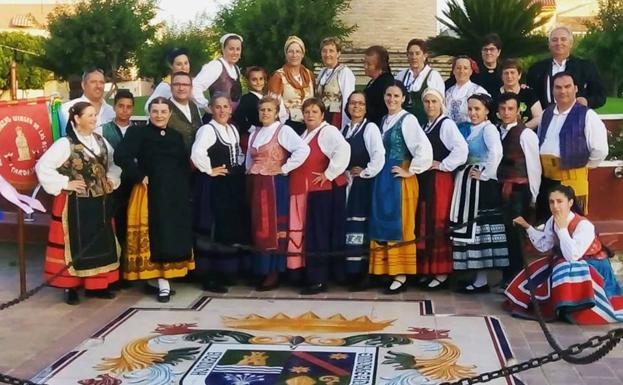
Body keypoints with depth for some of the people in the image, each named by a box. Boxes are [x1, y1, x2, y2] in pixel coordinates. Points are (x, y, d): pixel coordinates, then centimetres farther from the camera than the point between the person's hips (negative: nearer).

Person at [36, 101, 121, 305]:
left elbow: (114, 163, 20)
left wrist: (111, 180, 3)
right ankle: (71, 287, 11)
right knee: (75, 244, 1)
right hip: (74, 204, -6)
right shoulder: (65, 144, -12)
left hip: (100, 203, 6)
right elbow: (42, 166, -16)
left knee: (100, 243, 11)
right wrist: (65, 184, -16)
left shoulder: (101, 141, 7)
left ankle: (96, 284, 22)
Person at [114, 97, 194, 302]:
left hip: (176, 193, 5)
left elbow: (185, 166, 13)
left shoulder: (176, 136, 13)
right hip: (150, 192, -5)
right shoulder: (138, 133, -2)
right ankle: (162, 282, -3)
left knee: (174, 234, 7)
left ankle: (158, 278, 19)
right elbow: (121, 156, -15)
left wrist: (186, 191, 4)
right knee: (155, 235, -4)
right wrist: (139, 177, -13)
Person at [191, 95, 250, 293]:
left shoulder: (233, 130, 12)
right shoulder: (207, 129, -14)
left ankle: (225, 272, 26)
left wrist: (240, 169, 8)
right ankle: (209, 278, 5)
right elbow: (197, 153, -31)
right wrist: (209, 170, -19)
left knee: (232, 228, 13)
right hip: (214, 187, -8)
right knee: (213, 230, -3)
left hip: (233, 186, 8)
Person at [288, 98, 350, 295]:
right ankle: (314, 276, 20)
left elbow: (343, 149, -27)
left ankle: (318, 280, -1)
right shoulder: (304, 134, 19)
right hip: (305, 190, 9)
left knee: (318, 234, -6)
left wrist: (329, 174, -22)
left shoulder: (328, 131, -10)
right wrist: (291, 173, 14)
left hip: (323, 190, -9)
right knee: (309, 234, 11)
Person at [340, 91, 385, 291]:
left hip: (363, 184, -7)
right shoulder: (344, 129, 15)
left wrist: (365, 173, -11)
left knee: (360, 226, -7)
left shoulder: (370, 128, -7)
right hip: (346, 183, 7)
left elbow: (379, 155, -19)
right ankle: (351, 271, 15)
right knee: (348, 225, 8)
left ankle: (363, 273, 0)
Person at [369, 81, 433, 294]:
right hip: (383, 178, 7)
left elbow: (424, 148, -21)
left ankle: (401, 275, 5)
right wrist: (378, 170, 9)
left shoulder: (408, 119, -11)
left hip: (399, 178, -7)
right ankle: (387, 269, 20)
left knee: (398, 226, -2)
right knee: (384, 225, 10)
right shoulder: (384, 120, 12)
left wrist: (411, 171, -14)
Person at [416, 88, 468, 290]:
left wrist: (443, 165, -15)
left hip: (440, 180, -7)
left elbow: (461, 148, -21)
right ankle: (427, 270, 18)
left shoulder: (446, 124, -8)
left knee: (438, 224, -5)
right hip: (423, 180, 7)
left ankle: (442, 273, 3)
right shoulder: (424, 126, 15)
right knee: (423, 225, 9)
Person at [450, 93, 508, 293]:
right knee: (472, 228, 11)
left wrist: (485, 175, -20)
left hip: (482, 184, -8)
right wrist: (463, 174, 2)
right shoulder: (470, 130, 15)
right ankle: (478, 276, 19)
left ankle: (482, 279, 3)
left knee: (481, 227, -4)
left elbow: (496, 153, -27)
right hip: (469, 184, 8)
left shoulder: (488, 128, -11)